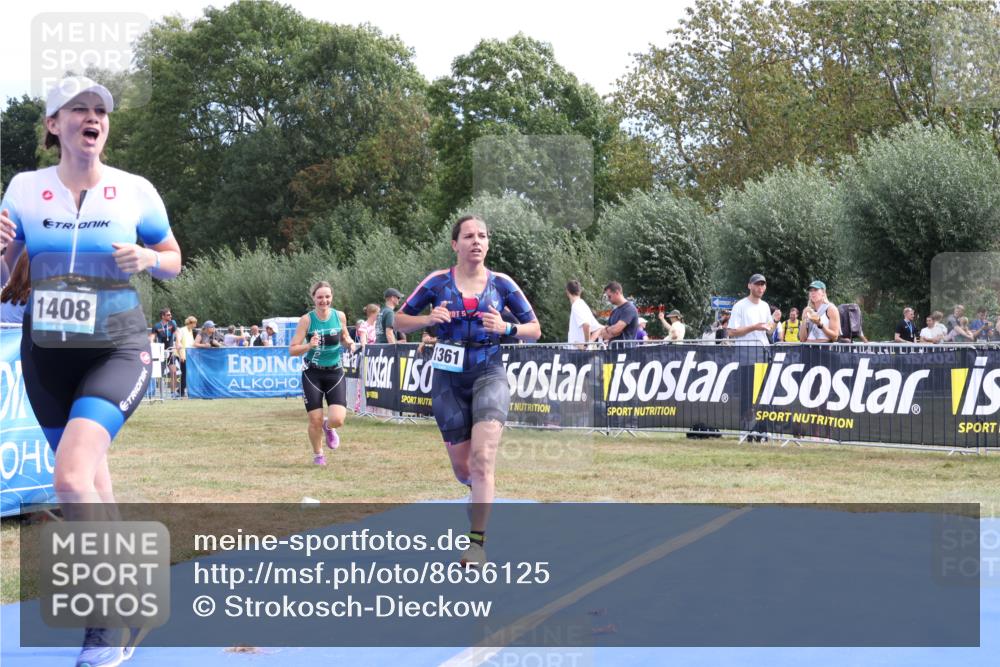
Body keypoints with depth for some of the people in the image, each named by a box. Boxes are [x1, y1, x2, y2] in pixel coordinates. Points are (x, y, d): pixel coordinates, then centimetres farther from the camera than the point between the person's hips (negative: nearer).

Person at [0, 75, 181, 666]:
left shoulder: (136, 191, -5)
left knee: (72, 480, -23)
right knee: (92, 487, 13)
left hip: (117, 352, -4)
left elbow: (174, 260, 8)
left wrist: (146, 258, -15)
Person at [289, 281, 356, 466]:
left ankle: (328, 427, 26)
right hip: (312, 374, -1)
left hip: (335, 372, 2)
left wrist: (349, 343, -5)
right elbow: (292, 350, -10)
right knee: (315, 421, -1)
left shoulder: (340, 316, -3)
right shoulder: (307, 319, -10)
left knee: (337, 420, -13)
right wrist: (309, 345, -28)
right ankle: (318, 455, 26)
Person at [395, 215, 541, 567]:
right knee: (462, 467, 8)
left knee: (482, 458, -19)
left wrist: (506, 328, -14)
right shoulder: (437, 282, 0)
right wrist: (428, 319, -13)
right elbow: (400, 320, 7)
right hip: (449, 379, 1)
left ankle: (476, 542, -14)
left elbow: (535, 330, 6)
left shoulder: (502, 284, 0)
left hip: (489, 373, -1)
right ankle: (481, 492, 44)